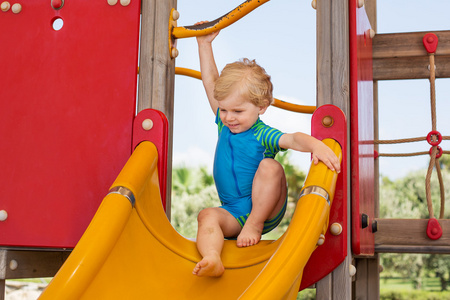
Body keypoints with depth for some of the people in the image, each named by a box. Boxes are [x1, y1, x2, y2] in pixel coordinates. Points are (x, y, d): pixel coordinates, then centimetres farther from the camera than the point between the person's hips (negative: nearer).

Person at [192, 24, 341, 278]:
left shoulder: (263, 135, -10)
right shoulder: (224, 124, 7)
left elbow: (294, 139, -29)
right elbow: (210, 82, 10)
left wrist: (316, 145, -51)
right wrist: (205, 45, 10)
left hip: (266, 208, -4)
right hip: (233, 213, 4)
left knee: (270, 166, -30)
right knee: (207, 215, -26)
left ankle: (255, 225, -18)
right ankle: (212, 260, -53)